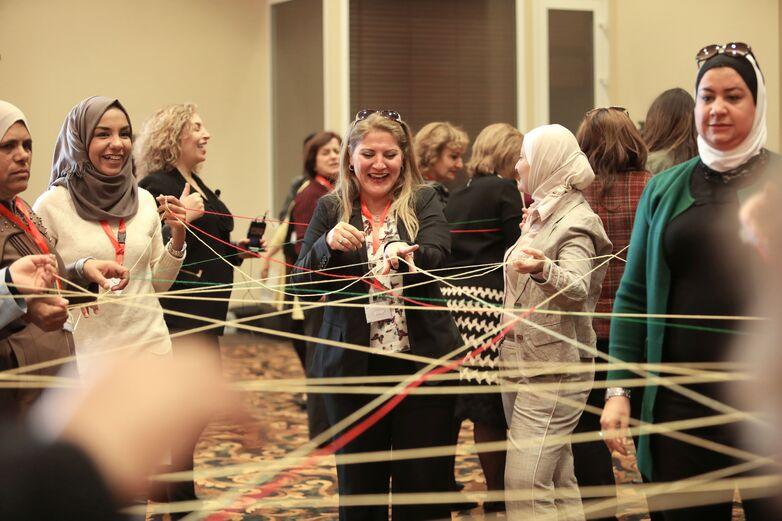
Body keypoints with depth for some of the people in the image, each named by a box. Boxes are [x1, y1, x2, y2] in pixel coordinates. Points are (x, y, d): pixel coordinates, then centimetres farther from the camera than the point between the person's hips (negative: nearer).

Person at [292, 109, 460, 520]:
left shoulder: (424, 202, 4)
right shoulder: (331, 208, 5)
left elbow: (437, 255, -14)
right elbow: (302, 280, -1)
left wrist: (408, 256, -37)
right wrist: (329, 244, -21)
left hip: (422, 361, -1)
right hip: (352, 364, 1)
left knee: (424, 484, 3)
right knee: (358, 484, 7)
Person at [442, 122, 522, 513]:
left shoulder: (456, 197, 16)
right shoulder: (504, 189, -3)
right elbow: (515, 250, -8)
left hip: (450, 299, 7)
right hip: (486, 303, -7)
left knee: (449, 403, 12)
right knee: (491, 408, -2)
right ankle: (498, 497, 4)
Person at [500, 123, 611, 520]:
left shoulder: (576, 221, -12)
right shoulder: (539, 216, 16)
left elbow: (577, 286, -31)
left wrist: (543, 270, -50)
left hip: (554, 368, -9)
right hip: (520, 363, 9)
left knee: (525, 484, -15)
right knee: (558, 483, 10)